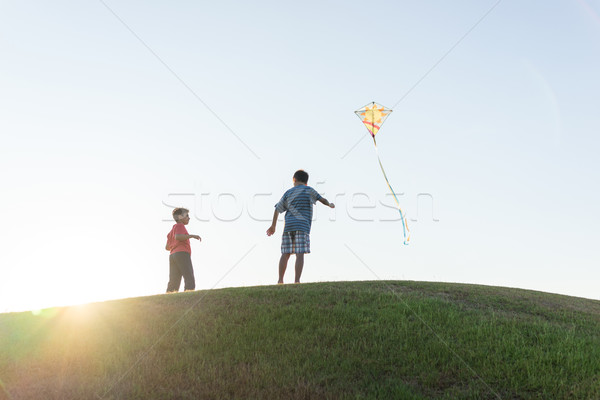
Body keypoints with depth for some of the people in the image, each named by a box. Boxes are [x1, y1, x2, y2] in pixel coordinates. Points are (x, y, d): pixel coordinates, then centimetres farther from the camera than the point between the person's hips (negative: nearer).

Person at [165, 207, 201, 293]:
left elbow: (167, 247, 29)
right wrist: (192, 236, -13)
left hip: (173, 256, 8)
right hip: (182, 255, -8)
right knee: (190, 280, -16)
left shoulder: (172, 231, 30)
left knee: (173, 283, -3)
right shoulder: (179, 226, 3)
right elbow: (178, 237, -17)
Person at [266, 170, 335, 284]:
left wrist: (273, 226, 22)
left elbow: (277, 210, 15)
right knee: (300, 254, -6)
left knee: (285, 254, 6)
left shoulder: (288, 193, 16)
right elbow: (322, 199, 11)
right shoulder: (308, 190, 7)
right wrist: (330, 204, 33)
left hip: (288, 226, 4)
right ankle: (297, 281, -13)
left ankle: (280, 280, 5)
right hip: (302, 227, -4)